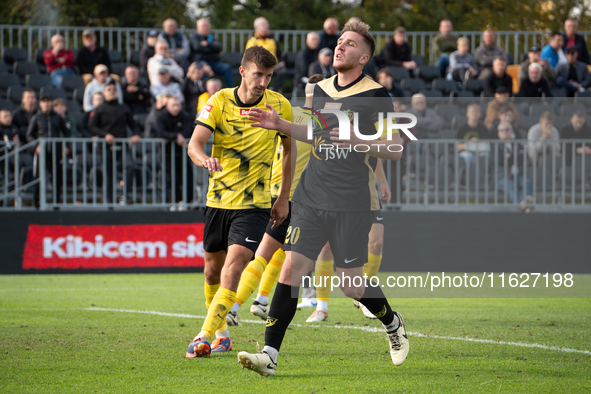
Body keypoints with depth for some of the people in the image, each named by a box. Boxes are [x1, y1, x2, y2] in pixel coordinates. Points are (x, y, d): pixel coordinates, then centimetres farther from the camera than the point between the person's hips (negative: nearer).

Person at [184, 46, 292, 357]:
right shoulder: (220, 102, -6)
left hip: (254, 203, -3)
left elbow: (290, 150, 9)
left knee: (233, 266, -20)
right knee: (213, 269, 13)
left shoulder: (279, 106, -5)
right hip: (218, 200, 3)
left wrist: (284, 198, 7)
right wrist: (204, 160, -42)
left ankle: (205, 337, -24)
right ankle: (221, 333, 35)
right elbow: (194, 143, -18)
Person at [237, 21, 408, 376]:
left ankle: (393, 324, 33)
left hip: (353, 204, -5)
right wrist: (280, 125, 13)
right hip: (312, 197, 5)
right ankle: (270, 354, -10)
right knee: (291, 270, -8)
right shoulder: (321, 89, 11)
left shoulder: (376, 95, -7)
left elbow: (395, 149, -8)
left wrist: (359, 141, -24)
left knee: (351, 285, 2)